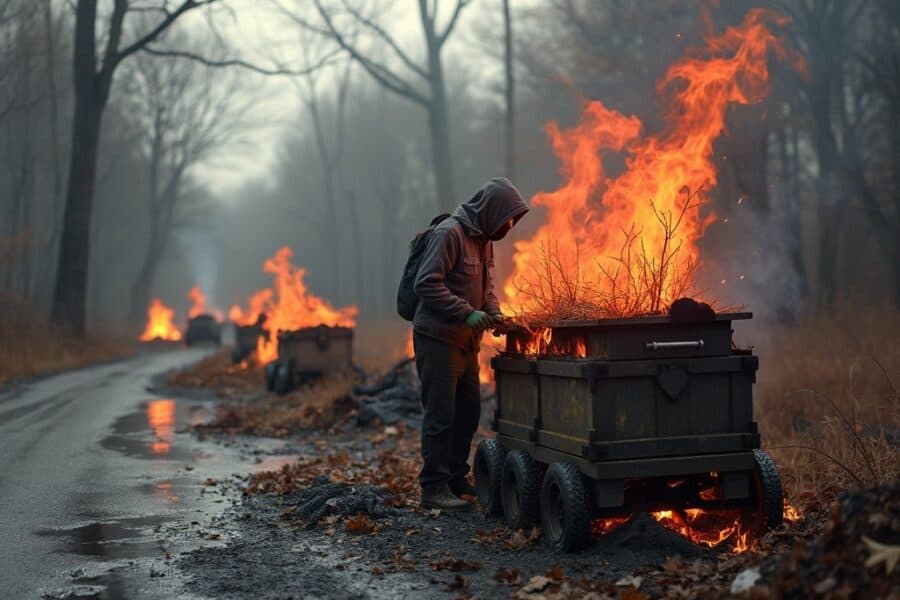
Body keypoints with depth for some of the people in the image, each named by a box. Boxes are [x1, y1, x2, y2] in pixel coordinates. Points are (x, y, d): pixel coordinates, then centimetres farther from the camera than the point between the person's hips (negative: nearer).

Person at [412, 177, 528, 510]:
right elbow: (426, 283, -21)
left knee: (469, 411, 13)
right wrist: (467, 313, -24)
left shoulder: (484, 239, 13)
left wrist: (494, 313, 3)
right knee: (440, 415, -6)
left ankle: (456, 478, 24)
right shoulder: (449, 233, -15)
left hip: (467, 342, 9)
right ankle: (434, 488, 0)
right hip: (438, 339, -9)